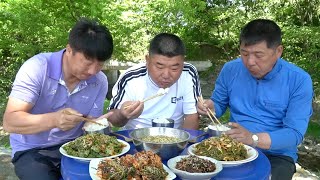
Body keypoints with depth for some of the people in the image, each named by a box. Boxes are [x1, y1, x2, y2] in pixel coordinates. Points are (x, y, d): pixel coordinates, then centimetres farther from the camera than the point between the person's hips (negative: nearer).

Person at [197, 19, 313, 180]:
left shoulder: (299, 80, -10)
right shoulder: (230, 69, 1)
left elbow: (295, 134, -16)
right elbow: (219, 104, 15)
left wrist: (253, 138, -32)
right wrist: (210, 107, -10)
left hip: (276, 155, -2)